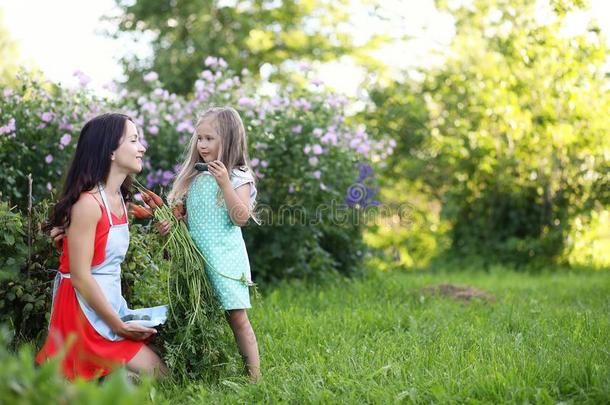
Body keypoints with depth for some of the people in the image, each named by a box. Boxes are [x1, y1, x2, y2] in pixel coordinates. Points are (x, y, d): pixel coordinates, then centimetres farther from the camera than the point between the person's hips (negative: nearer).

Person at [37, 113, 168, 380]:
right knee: (156, 374, -8)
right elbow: (80, 277, -20)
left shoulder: (119, 198, 7)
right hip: (86, 311, -9)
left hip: (112, 304, 9)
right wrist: (119, 326, -16)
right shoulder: (88, 203, -19)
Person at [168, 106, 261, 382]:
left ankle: (255, 377, 0)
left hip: (225, 256, -5)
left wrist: (225, 184, -20)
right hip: (195, 256, 5)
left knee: (237, 317, -5)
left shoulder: (239, 177, -3)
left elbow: (241, 217, -13)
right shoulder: (193, 176, 13)